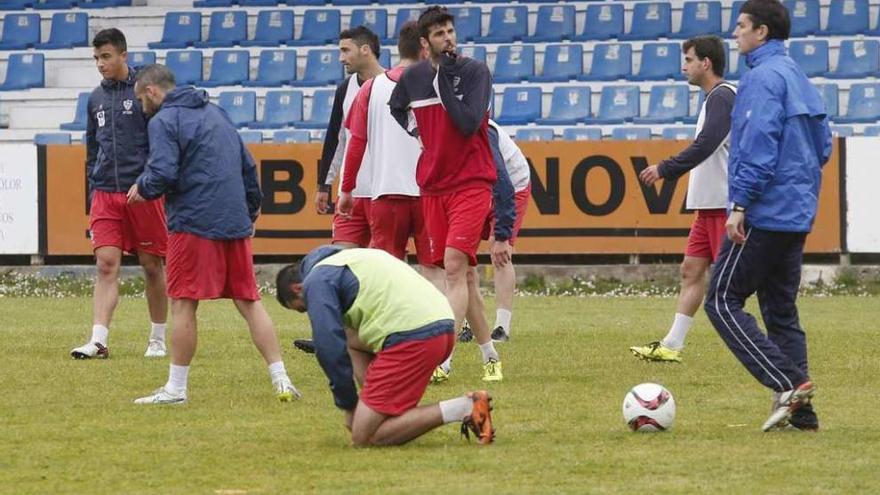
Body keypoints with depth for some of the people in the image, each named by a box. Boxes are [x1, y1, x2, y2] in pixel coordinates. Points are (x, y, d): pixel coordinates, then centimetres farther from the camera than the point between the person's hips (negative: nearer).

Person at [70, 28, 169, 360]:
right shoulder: (96, 98, 13)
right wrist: (92, 194, 17)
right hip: (105, 193, 4)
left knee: (152, 265, 4)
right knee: (106, 264, -6)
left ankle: (158, 339, 16)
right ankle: (99, 340, -12)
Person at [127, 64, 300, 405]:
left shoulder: (163, 121, -5)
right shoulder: (215, 112, 19)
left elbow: (163, 174, -17)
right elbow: (247, 165, 20)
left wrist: (141, 187, 3)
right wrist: (251, 210, 27)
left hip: (194, 223, -7)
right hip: (235, 223, 7)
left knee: (183, 305, 0)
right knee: (249, 302, 9)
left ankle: (176, 388, 3)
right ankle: (281, 380, 4)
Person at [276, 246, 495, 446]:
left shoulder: (316, 281, 6)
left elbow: (330, 348, -3)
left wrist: (348, 405, 8)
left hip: (411, 337, -9)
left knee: (364, 436, -4)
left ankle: (463, 409, -13)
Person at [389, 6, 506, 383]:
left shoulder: (475, 72, -6)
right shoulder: (413, 77, 7)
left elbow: (468, 123, -18)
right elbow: (395, 107, 30)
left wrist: (445, 82, -16)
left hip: (471, 184, -5)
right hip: (432, 186, 5)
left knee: (455, 265, -18)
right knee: (462, 274, 7)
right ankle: (489, 356, 18)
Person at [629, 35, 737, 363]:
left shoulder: (722, 96, -13)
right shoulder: (714, 98, 18)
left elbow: (705, 146, -23)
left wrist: (665, 170, -18)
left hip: (724, 204, -10)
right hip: (709, 205, 10)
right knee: (691, 270, 9)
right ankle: (672, 345, 10)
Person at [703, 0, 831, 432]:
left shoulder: (764, 76, -13)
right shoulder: (798, 77, 17)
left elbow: (758, 147, -21)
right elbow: (823, 145, 21)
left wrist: (740, 205, -21)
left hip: (765, 214, -9)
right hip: (797, 215, 9)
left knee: (722, 301, -5)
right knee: (781, 311, 12)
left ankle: (787, 384, -16)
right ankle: (800, 410, 7)